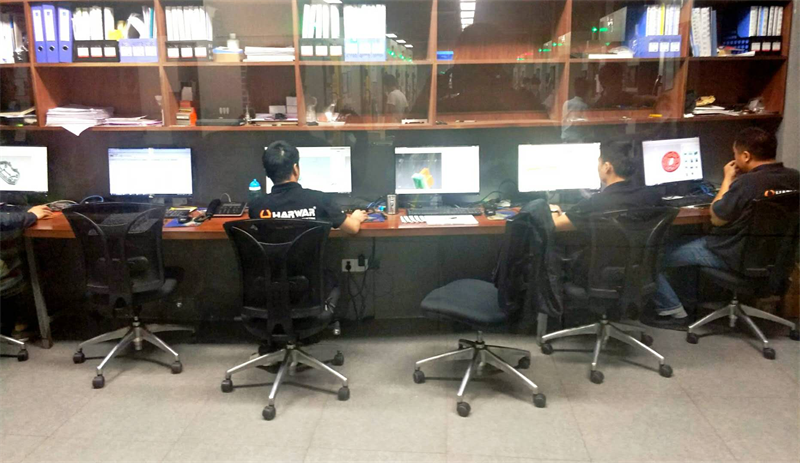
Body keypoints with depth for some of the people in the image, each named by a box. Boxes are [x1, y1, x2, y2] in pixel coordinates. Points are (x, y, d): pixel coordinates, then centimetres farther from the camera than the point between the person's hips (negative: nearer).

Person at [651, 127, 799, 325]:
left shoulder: (746, 182, -28)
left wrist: (728, 180, -5)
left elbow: (716, 218, -14)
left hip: (731, 256, -8)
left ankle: (672, 310, 8)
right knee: (692, 239, 32)